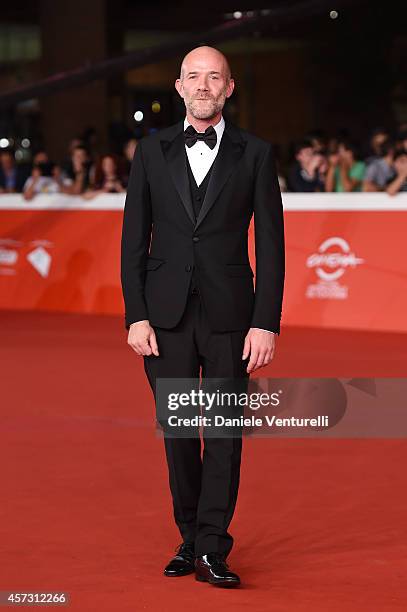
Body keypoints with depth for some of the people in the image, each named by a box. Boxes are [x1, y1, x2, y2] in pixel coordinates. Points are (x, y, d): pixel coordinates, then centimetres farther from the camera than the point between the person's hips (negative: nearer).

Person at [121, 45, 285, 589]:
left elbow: (271, 244, 0)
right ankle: (190, 539, 19)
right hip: (167, 313, 2)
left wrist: (266, 322, -7)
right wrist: (136, 315, -3)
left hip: (229, 313, -1)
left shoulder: (255, 154, 2)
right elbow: (134, 238, 6)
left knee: (225, 429, -2)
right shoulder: (152, 151, 7)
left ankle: (213, 549, 1)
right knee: (177, 429, 6)